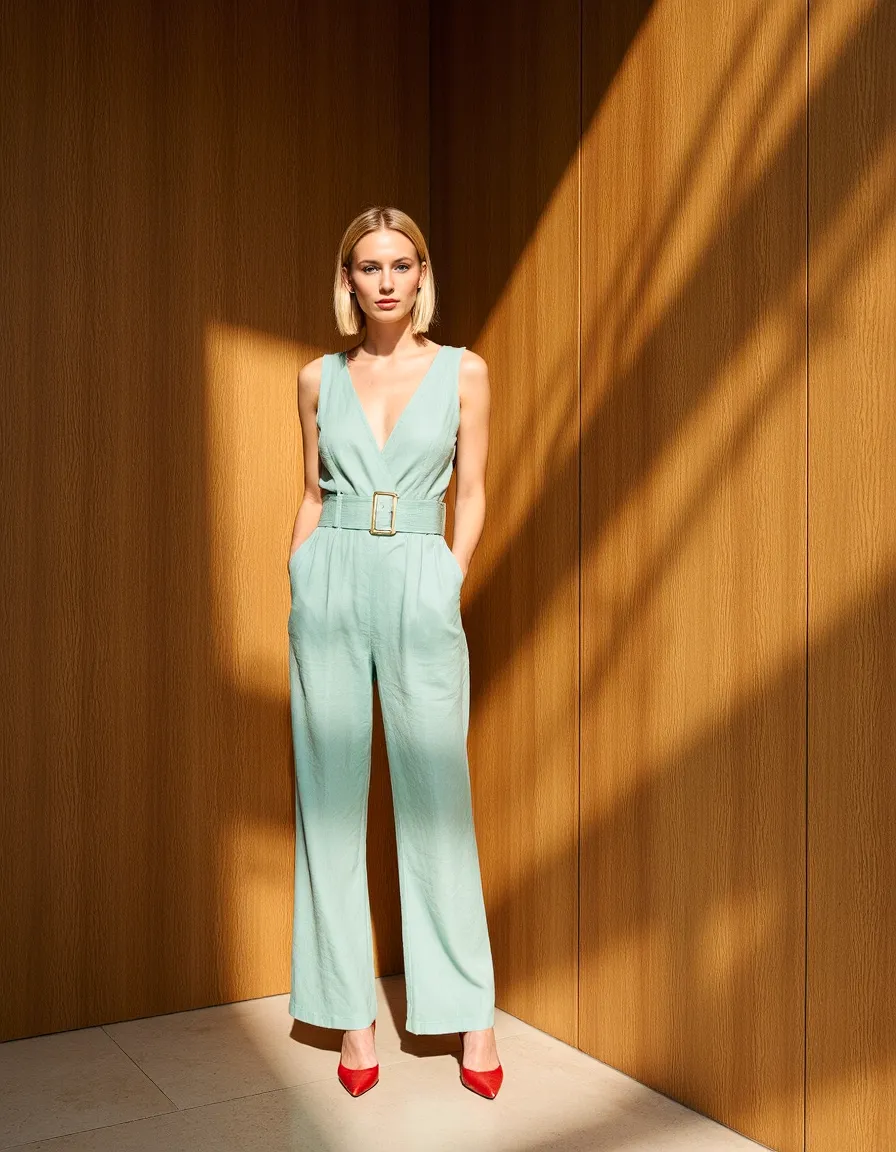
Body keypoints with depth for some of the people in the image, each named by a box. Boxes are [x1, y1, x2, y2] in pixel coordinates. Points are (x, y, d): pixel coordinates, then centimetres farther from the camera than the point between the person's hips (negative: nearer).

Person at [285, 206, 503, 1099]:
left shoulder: (463, 372, 6)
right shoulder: (318, 379, 10)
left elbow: (472, 493, 8)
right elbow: (313, 495, 15)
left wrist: (451, 580, -3)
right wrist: (300, 581, 4)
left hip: (419, 589, -2)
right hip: (329, 588, 2)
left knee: (435, 797, 0)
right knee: (332, 796, 3)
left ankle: (469, 1011, 12)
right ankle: (352, 1013, 13)